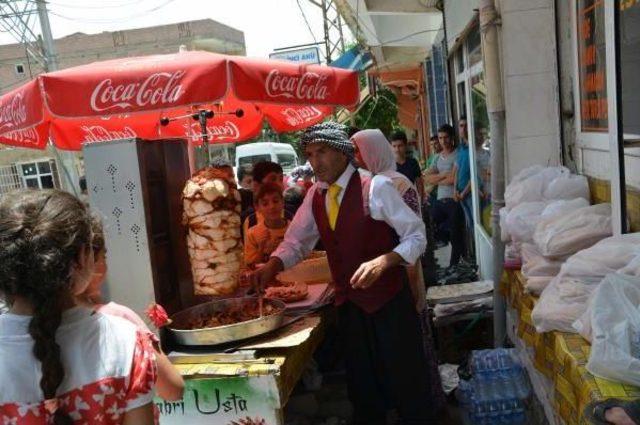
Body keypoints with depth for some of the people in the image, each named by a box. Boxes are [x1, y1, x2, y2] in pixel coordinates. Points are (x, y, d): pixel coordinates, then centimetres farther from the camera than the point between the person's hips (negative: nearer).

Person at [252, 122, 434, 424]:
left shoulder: (376, 187, -16)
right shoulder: (314, 196, 3)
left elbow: (416, 236, -14)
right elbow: (296, 241, 5)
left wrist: (383, 261, -30)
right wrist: (272, 267, -13)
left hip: (388, 299, -5)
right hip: (348, 302, 6)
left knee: (405, 380, 8)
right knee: (362, 384, 21)